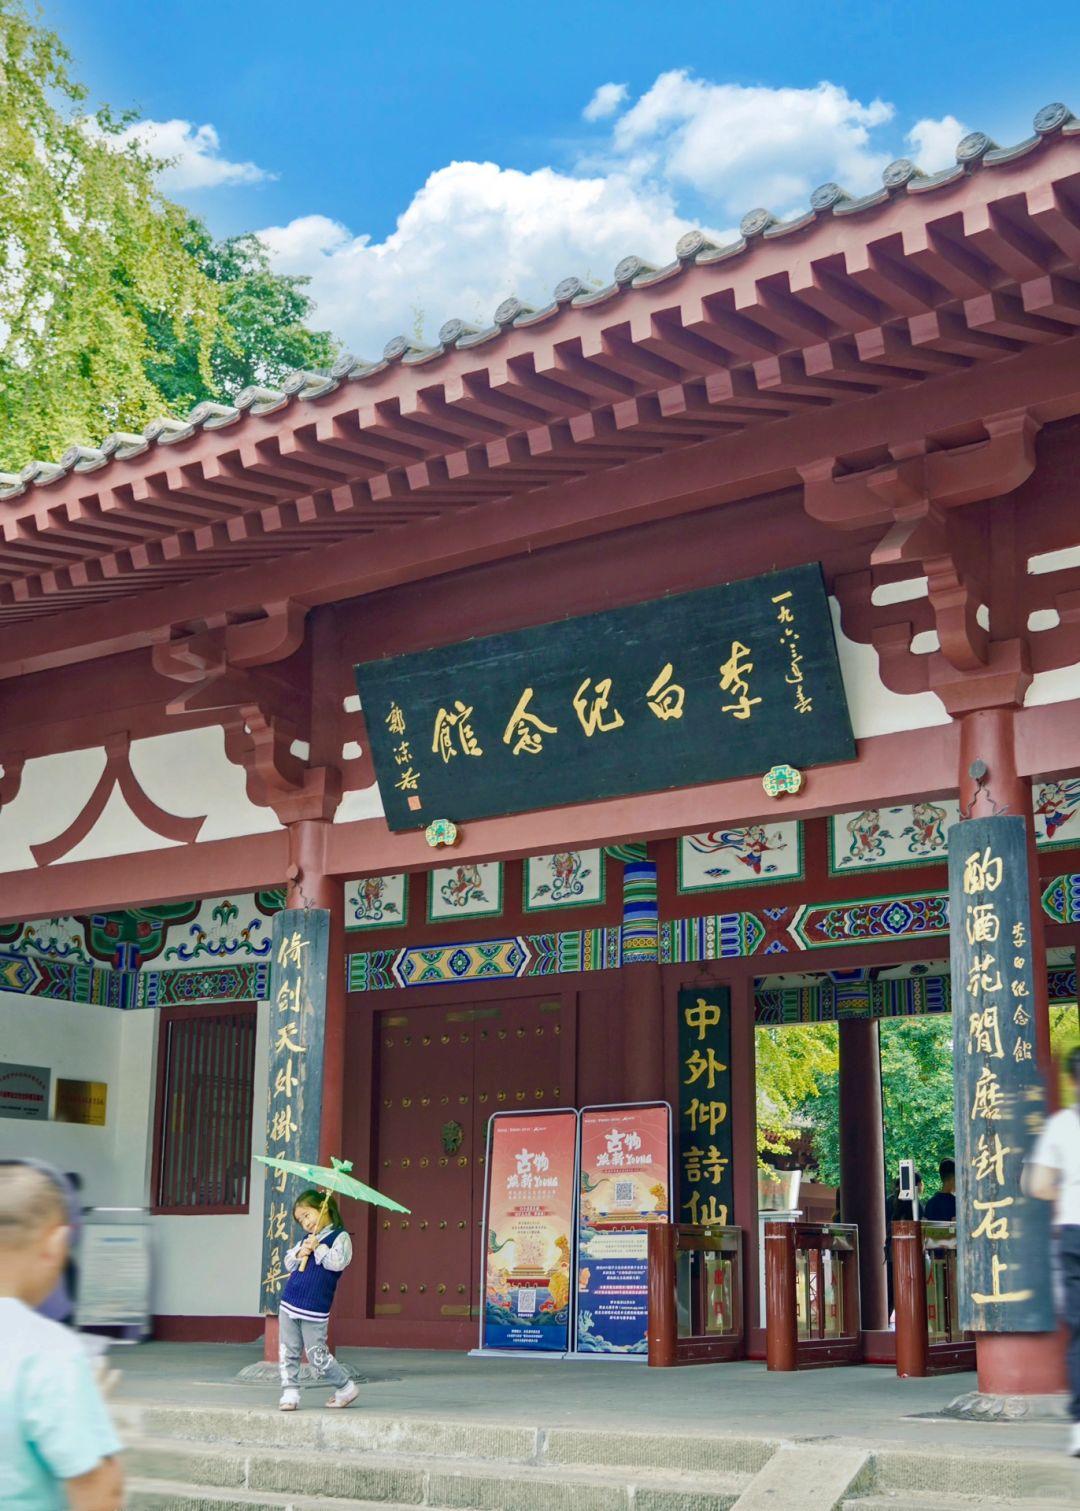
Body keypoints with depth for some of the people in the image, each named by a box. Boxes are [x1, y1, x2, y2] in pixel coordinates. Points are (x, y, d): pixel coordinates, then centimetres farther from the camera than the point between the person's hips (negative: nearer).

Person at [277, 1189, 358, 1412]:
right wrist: (299, 1254, -4)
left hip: (314, 1310, -6)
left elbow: (337, 1262, -19)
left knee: (317, 1356, -2)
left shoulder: (340, 1237, -5)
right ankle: (290, 1393, 10)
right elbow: (288, 1262, 15)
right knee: (287, 1353, 3)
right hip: (289, 1304, 6)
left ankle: (346, 1388, 15)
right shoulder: (306, 1240, 15)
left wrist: (318, 1248, -13)